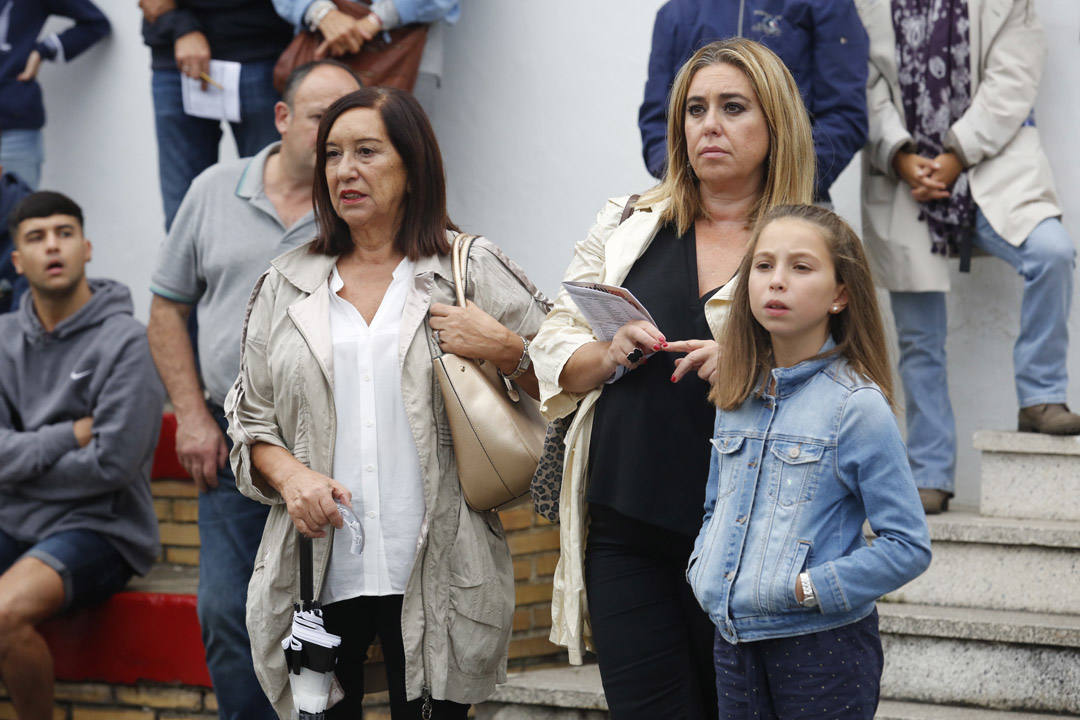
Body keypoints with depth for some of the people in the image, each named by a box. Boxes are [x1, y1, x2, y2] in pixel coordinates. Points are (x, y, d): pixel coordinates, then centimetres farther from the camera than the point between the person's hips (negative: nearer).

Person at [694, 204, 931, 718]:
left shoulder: (858, 406, -11)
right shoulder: (737, 399, 8)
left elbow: (908, 547, -13)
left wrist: (812, 587, -18)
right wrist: (702, 567, 4)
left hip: (824, 643, -6)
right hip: (734, 638, 6)